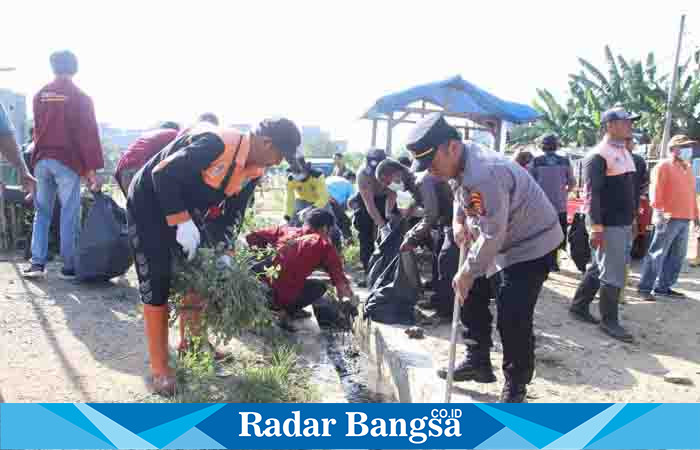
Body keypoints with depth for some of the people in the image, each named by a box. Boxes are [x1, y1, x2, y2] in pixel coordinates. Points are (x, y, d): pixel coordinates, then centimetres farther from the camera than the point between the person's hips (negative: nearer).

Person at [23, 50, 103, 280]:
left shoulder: (40, 95, 11)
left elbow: (38, 129, 17)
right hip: (68, 162, -4)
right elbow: (89, 134, -9)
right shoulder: (80, 97, -3)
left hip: (41, 160, 4)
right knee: (69, 215, -2)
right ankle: (69, 267, 0)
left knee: (42, 213, 11)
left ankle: (37, 263, 6)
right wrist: (92, 169, -10)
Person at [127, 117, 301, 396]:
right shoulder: (218, 143, -31)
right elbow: (164, 174, -32)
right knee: (157, 286, -6)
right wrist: (182, 222, -31)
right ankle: (159, 370, 5)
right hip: (149, 203, -9)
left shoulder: (253, 169, -4)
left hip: (184, 210, 9)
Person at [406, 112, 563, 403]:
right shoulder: (461, 162, -5)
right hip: (500, 240, 10)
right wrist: (458, 220, -2)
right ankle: (477, 358, 28)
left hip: (532, 242, -10)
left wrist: (467, 272, -21)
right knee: (471, 294, 13)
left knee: (513, 316, -12)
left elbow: (493, 235, -31)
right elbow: (461, 193, 17)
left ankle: (516, 384, 9)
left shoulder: (485, 174, -36)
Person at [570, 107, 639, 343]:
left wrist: (632, 219, 20)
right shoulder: (598, 156, -14)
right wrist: (596, 227, -23)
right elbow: (591, 194, -19)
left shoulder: (625, 153, 15)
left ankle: (578, 307, 27)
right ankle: (609, 321, 11)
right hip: (608, 225, -9)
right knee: (613, 274, -2)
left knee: (598, 268, 15)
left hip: (623, 223, 9)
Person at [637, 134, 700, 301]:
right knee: (657, 254, -7)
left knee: (677, 255, 10)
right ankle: (645, 287, -2)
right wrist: (659, 211, -22)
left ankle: (663, 287, 17)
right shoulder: (663, 166, -5)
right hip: (669, 218, -8)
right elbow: (656, 191, -13)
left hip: (685, 219, 8)